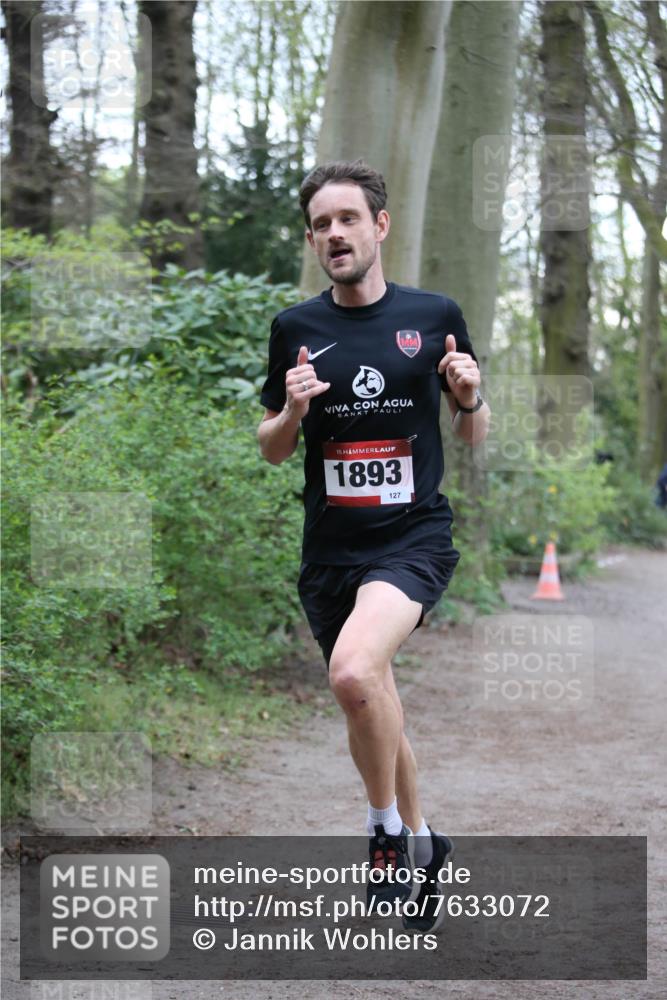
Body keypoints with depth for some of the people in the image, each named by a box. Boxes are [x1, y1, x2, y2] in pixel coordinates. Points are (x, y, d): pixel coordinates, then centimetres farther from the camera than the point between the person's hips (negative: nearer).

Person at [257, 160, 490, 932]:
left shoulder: (435, 316, 0)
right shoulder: (294, 328, 4)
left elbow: (473, 436, 9)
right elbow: (270, 449, 11)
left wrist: (468, 397, -13)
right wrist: (292, 412, -10)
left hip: (414, 535, -4)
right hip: (330, 547, 4)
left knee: (355, 671, -30)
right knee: (368, 712, 14)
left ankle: (389, 829, -7)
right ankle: (420, 846, 37)